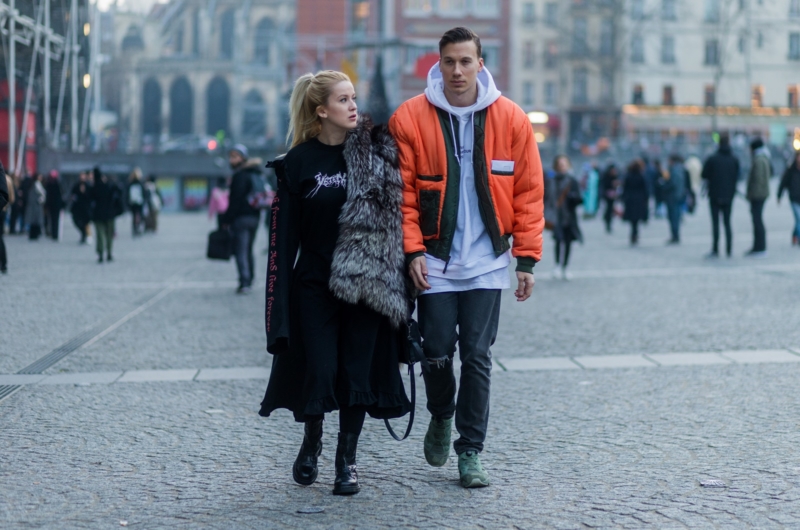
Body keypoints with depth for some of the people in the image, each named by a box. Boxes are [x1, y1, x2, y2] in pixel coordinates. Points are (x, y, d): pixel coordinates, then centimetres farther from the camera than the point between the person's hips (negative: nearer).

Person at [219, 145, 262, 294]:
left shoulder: (240, 176, -13)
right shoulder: (254, 174, 16)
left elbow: (235, 201, -18)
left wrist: (226, 219, -14)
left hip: (241, 218, -9)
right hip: (254, 216, 9)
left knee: (240, 251, -9)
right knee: (248, 251, 17)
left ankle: (244, 282, -17)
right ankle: (249, 281, 18)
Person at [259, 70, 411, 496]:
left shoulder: (376, 152, 4)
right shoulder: (300, 162, -1)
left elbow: (397, 215, 5)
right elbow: (284, 235, -3)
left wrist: (395, 277, -4)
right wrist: (280, 298, -8)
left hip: (365, 286, 1)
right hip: (315, 286, -1)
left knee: (358, 372, 1)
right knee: (320, 372, -2)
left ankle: (346, 460, 15)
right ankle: (311, 443, 26)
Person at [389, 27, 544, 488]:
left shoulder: (511, 119, -1)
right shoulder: (410, 118, -4)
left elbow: (528, 192, 1)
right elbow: (402, 192, -2)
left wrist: (527, 259, -2)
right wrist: (412, 250, -10)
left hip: (487, 263, 0)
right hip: (434, 261, 0)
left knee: (478, 357, 1)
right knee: (437, 353, 5)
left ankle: (470, 451, 12)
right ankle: (441, 417, 35)